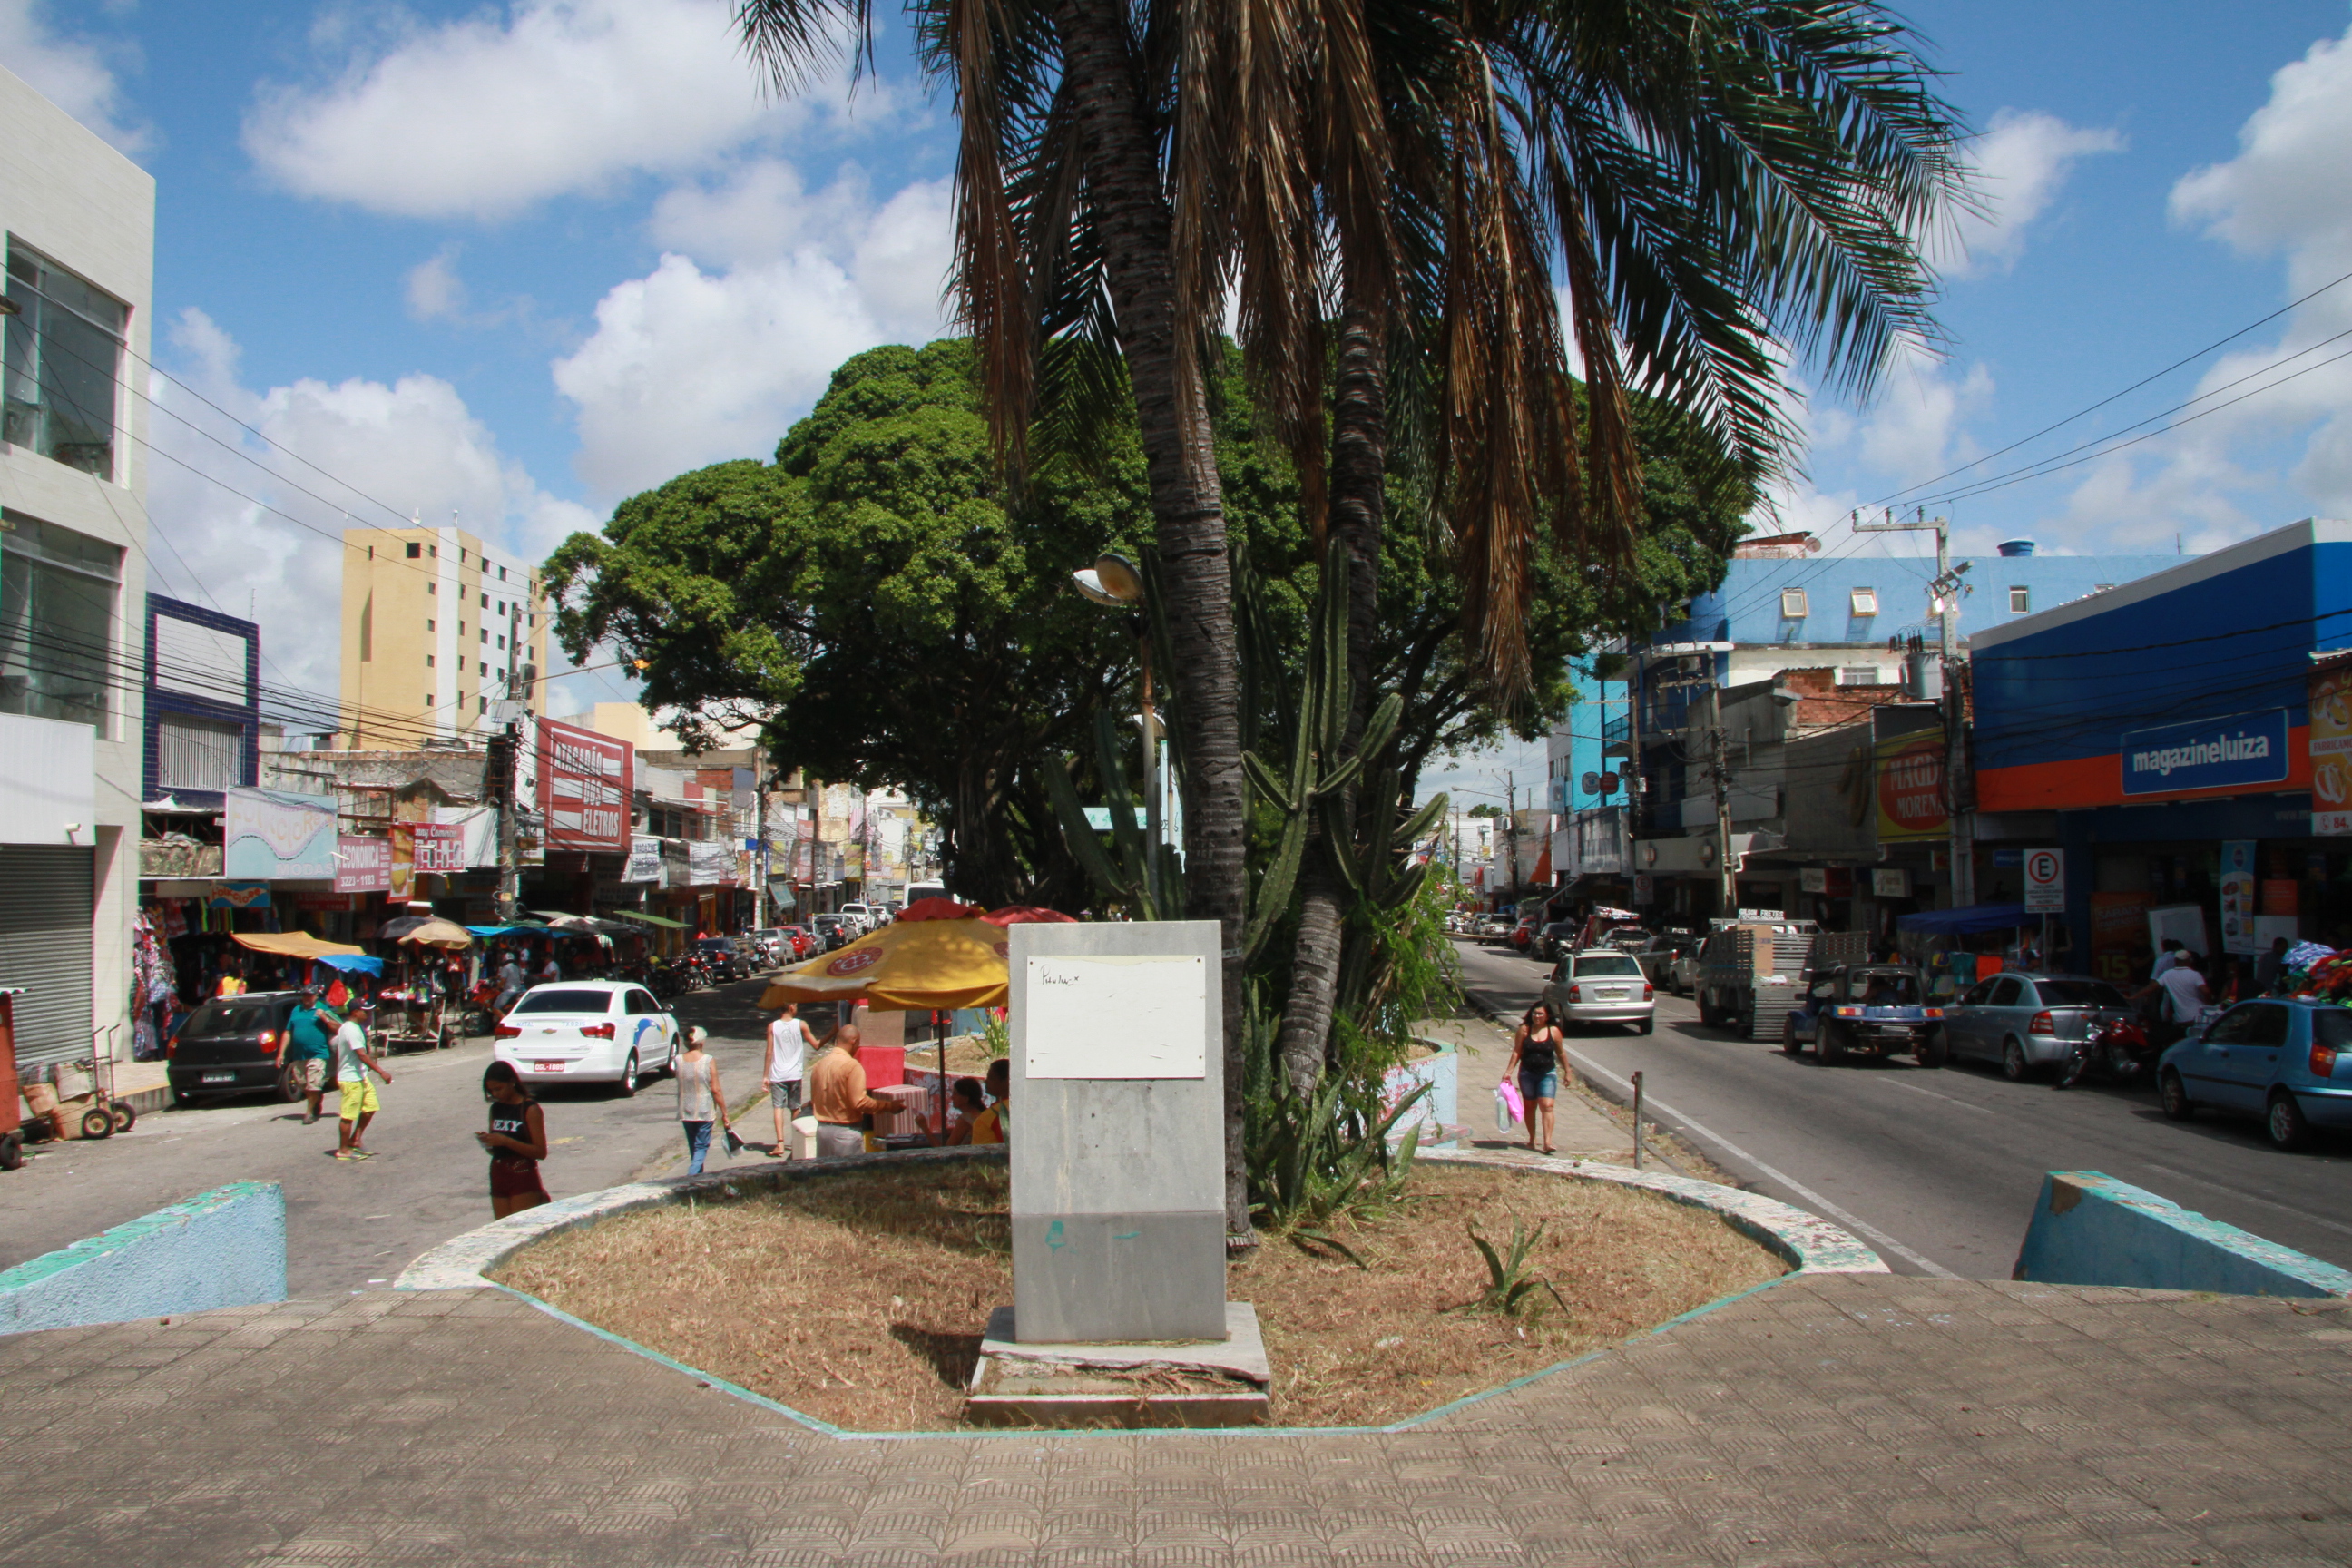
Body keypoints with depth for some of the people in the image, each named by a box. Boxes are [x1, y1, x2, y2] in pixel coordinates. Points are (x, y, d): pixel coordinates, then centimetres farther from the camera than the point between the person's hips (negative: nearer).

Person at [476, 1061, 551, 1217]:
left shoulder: (530, 1109, -8)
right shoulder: (495, 1109, 12)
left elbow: (541, 1152, -13)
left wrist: (506, 1141, -21)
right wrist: (486, 1142, -4)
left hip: (524, 1178, -7)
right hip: (498, 1177, 7)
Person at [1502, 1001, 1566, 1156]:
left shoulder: (1554, 1031, -2)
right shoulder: (1524, 1030, -2)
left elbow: (1560, 1052, 8)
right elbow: (1516, 1051, -1)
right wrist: (1509, 1071, -5)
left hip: (1548, 1074, -1)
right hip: (1527, 1073, 1)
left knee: (1547, 1106, -12)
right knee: (1530, 1107, 11)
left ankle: (1547, 1142, -17)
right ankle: (1532, 1139, 24)